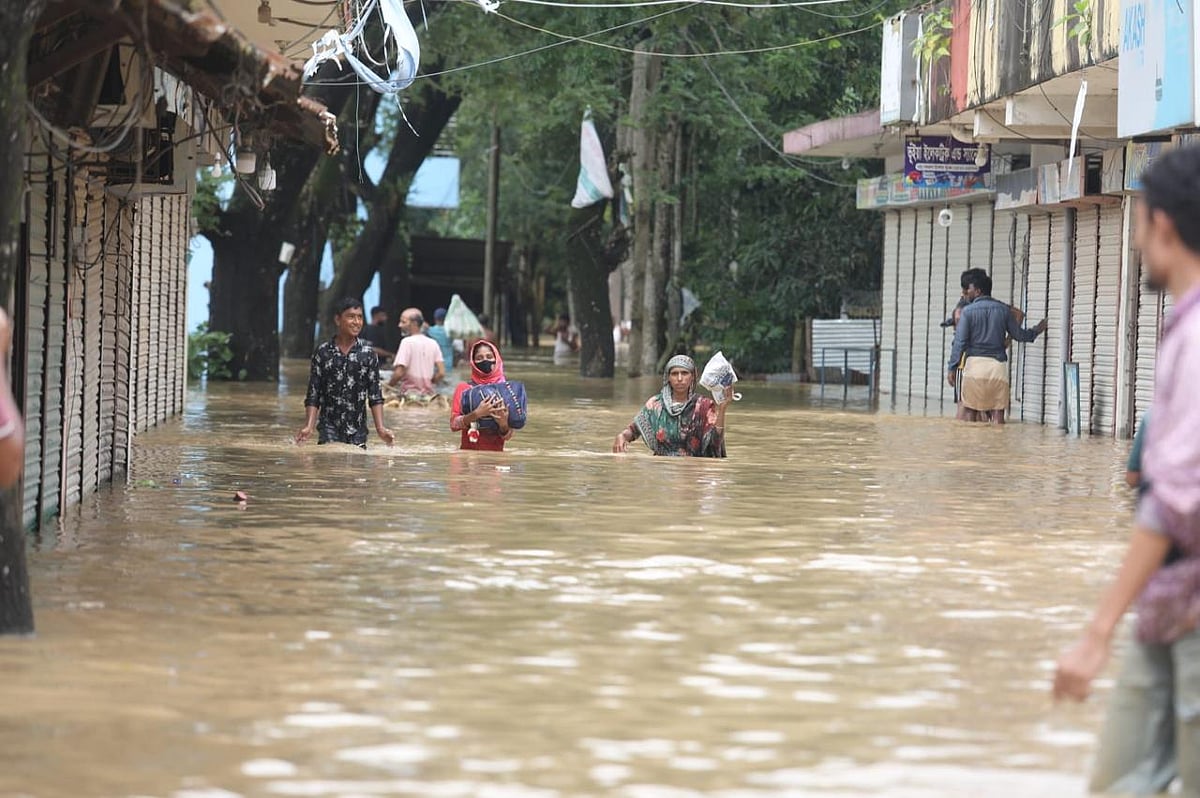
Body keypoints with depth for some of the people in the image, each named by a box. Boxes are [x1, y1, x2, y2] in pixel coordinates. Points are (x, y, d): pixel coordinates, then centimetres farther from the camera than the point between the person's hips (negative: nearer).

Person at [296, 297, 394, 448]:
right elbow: (313, 396, 2)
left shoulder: (368, 354, 2)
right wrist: (309, 427, -9)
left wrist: (380, 428, -6)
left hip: (357, 430, 1)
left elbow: (375, 395, 3)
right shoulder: (322, 352, 1)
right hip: (330, 428, -1)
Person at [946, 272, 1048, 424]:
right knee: (998, 414, 1)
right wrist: (1036, 331, 37)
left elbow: (960, 341, -5)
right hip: (998, 364, 3)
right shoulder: (1003, 309, 9)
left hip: (975, 362, -3)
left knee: (969, 411, 1)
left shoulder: (968, 311, -1)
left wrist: (952, 367, -2)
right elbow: (1018, 334, 17)